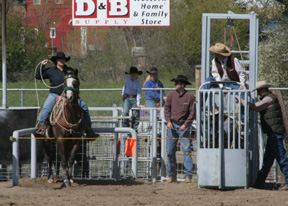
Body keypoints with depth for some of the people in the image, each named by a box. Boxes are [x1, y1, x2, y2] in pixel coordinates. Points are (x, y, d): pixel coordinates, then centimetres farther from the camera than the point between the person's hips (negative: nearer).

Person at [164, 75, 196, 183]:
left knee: (186, 150, -9)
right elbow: (166, 108, 10)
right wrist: (168, 121, -4)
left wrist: (185, 125, -12)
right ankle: (171, 175, 13)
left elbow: (192, 113, -3)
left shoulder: (189, 97, -4)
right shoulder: (172, 95, 4)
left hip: (183, 126, -3)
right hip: (172, 125, 3)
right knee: (170, 151, 4)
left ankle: (188, 176, -9)